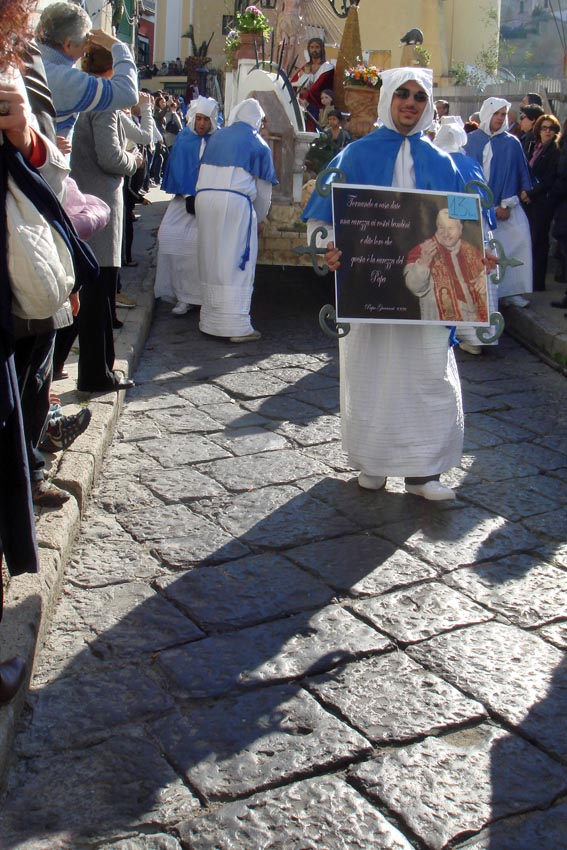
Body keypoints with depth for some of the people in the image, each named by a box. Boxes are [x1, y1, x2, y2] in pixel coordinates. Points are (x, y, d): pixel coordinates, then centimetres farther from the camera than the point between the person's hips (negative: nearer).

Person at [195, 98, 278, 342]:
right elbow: (263, 188, 8)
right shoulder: (257, 144, 6)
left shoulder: (217, 137, 17)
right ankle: (237, 326, -2)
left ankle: (210, 320, 20)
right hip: (236, 202, -5)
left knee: (212, 261, 13)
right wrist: (259, 217, 22)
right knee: (237, 264, -1)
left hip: (204, 198, 5)